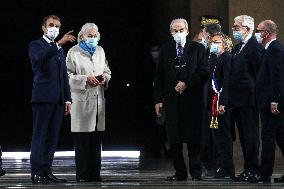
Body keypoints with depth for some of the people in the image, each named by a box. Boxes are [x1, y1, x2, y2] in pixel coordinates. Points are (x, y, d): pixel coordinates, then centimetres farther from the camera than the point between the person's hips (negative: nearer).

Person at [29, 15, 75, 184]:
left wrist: (67, 99, 13)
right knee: (40, 136, -6)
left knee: (52, 138, 5)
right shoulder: (36, 45, 1)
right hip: (43, 97, -7)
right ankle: (36, 173, -6)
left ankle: (47, 171, 8)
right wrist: (59, 44, -31)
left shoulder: (60, 49, 22)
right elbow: (41, 57, -23)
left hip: (58, 99, 7)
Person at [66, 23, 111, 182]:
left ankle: (95, 173, 11)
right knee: (82, 140, -4)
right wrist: (86, 79, -16)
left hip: (98, 99, 5)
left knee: (96, 139, 6)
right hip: (81, 99, -5)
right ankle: (82, 174, 0)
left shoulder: (100, 51, 16)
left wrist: (104, 78, 1)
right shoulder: (74, 52, -1)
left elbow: (107, 71, 24)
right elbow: (68, 75, -5)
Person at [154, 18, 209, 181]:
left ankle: (196, 172, 3)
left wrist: (187, 84, -12)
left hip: (192, 99, -3)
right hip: (172, 100, 3)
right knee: (174, 139, 3)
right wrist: (158, 99, 3)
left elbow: (204, 73, -2)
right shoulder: (166, 50, 12)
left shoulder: (197, 48, 5)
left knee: (193, 138, -2)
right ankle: (180, 172, 9)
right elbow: (159, 76, 10)